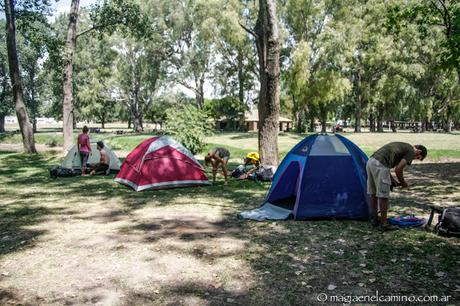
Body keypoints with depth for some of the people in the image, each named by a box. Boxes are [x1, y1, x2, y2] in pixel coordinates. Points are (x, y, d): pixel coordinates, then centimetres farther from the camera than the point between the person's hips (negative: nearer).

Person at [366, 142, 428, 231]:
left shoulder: (402, 146, 29)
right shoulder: (411, 152, 3)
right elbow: (398, 170, -8)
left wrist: (392, 180, 22)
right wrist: (403, 183, 11)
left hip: (370, 161, 9)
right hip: (380, 165, -9)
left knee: (373, 193, 18)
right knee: (383, 196, 0)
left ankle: (375, 219, 30)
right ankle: (383, 224, 7)